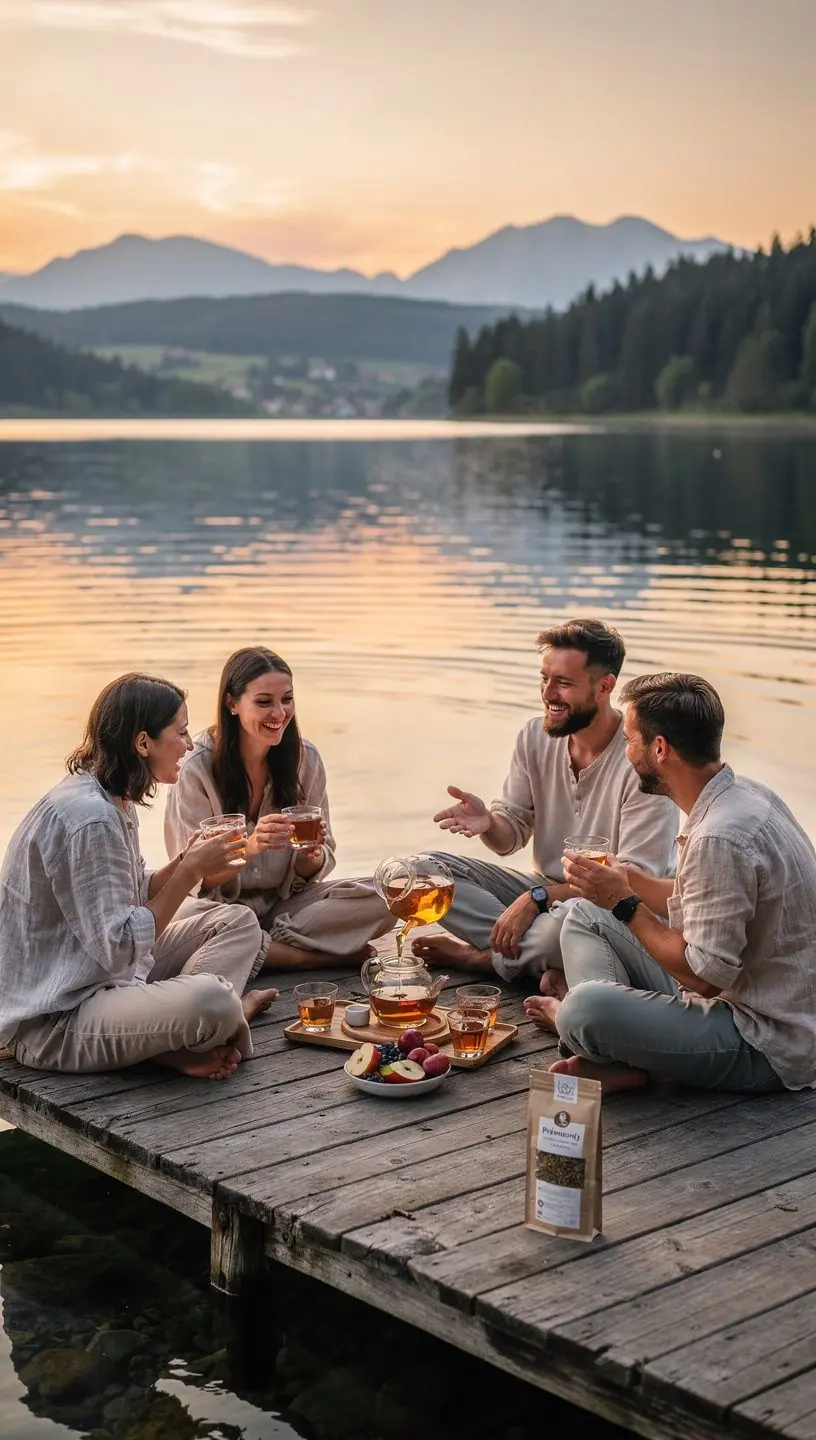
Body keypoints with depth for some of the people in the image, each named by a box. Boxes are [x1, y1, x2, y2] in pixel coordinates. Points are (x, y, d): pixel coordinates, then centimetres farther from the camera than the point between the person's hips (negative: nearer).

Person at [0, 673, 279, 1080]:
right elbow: (119, 947, -24)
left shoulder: (114, 802, 9)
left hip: (103, 982, 11)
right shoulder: (88, 817, -23)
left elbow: (135, 896, 15)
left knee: (239, 923, 8)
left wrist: (186, 862, -2)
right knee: (210, 999, -35)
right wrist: (190, 871, -18)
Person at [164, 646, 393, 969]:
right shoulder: (197, 768, -13)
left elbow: (311, 871, 4)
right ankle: (313, 957, -20)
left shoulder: (305, 758, -1)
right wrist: (250, 847, -32)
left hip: (285, 903, 3)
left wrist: (312, 856, -21)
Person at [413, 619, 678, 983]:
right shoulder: (535, 735, 1)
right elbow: (512, 836, 6)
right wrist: (488, 823, -19)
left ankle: (479, 956, -9)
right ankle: (548, 963, -19)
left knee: (565, 922, -42)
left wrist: (537, 897, -25)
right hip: (544, 891, 7)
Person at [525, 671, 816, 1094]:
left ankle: (565, 1015, 5)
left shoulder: (720, 838, -28)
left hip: (767, 1048, -11)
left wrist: (624, 903, -16)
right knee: (584, 915, 13)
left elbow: (705, 975, -25)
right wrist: (625, 877, 10)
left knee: (585, 1006, -32)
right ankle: (615, 1060, -6)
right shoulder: (740, 794, 5)